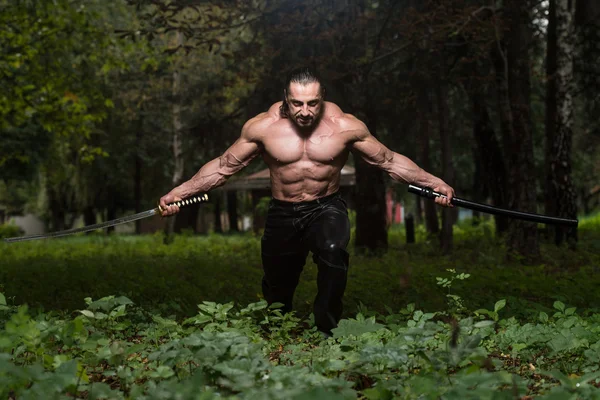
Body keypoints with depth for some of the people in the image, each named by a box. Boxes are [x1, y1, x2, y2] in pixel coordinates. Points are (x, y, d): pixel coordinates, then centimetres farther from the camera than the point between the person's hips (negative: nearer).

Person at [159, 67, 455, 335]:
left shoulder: (345, 126, -12)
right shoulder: (262, 127, -11)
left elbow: (389, 161, 0)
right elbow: (223, 166, 0)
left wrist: (434, 183, -4)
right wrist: (178, 193, -3)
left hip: (327, 209, -1)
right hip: (282, 214, 2)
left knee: (333, 250, -34)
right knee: (277, 292, 10)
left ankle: (327, 330, -21)